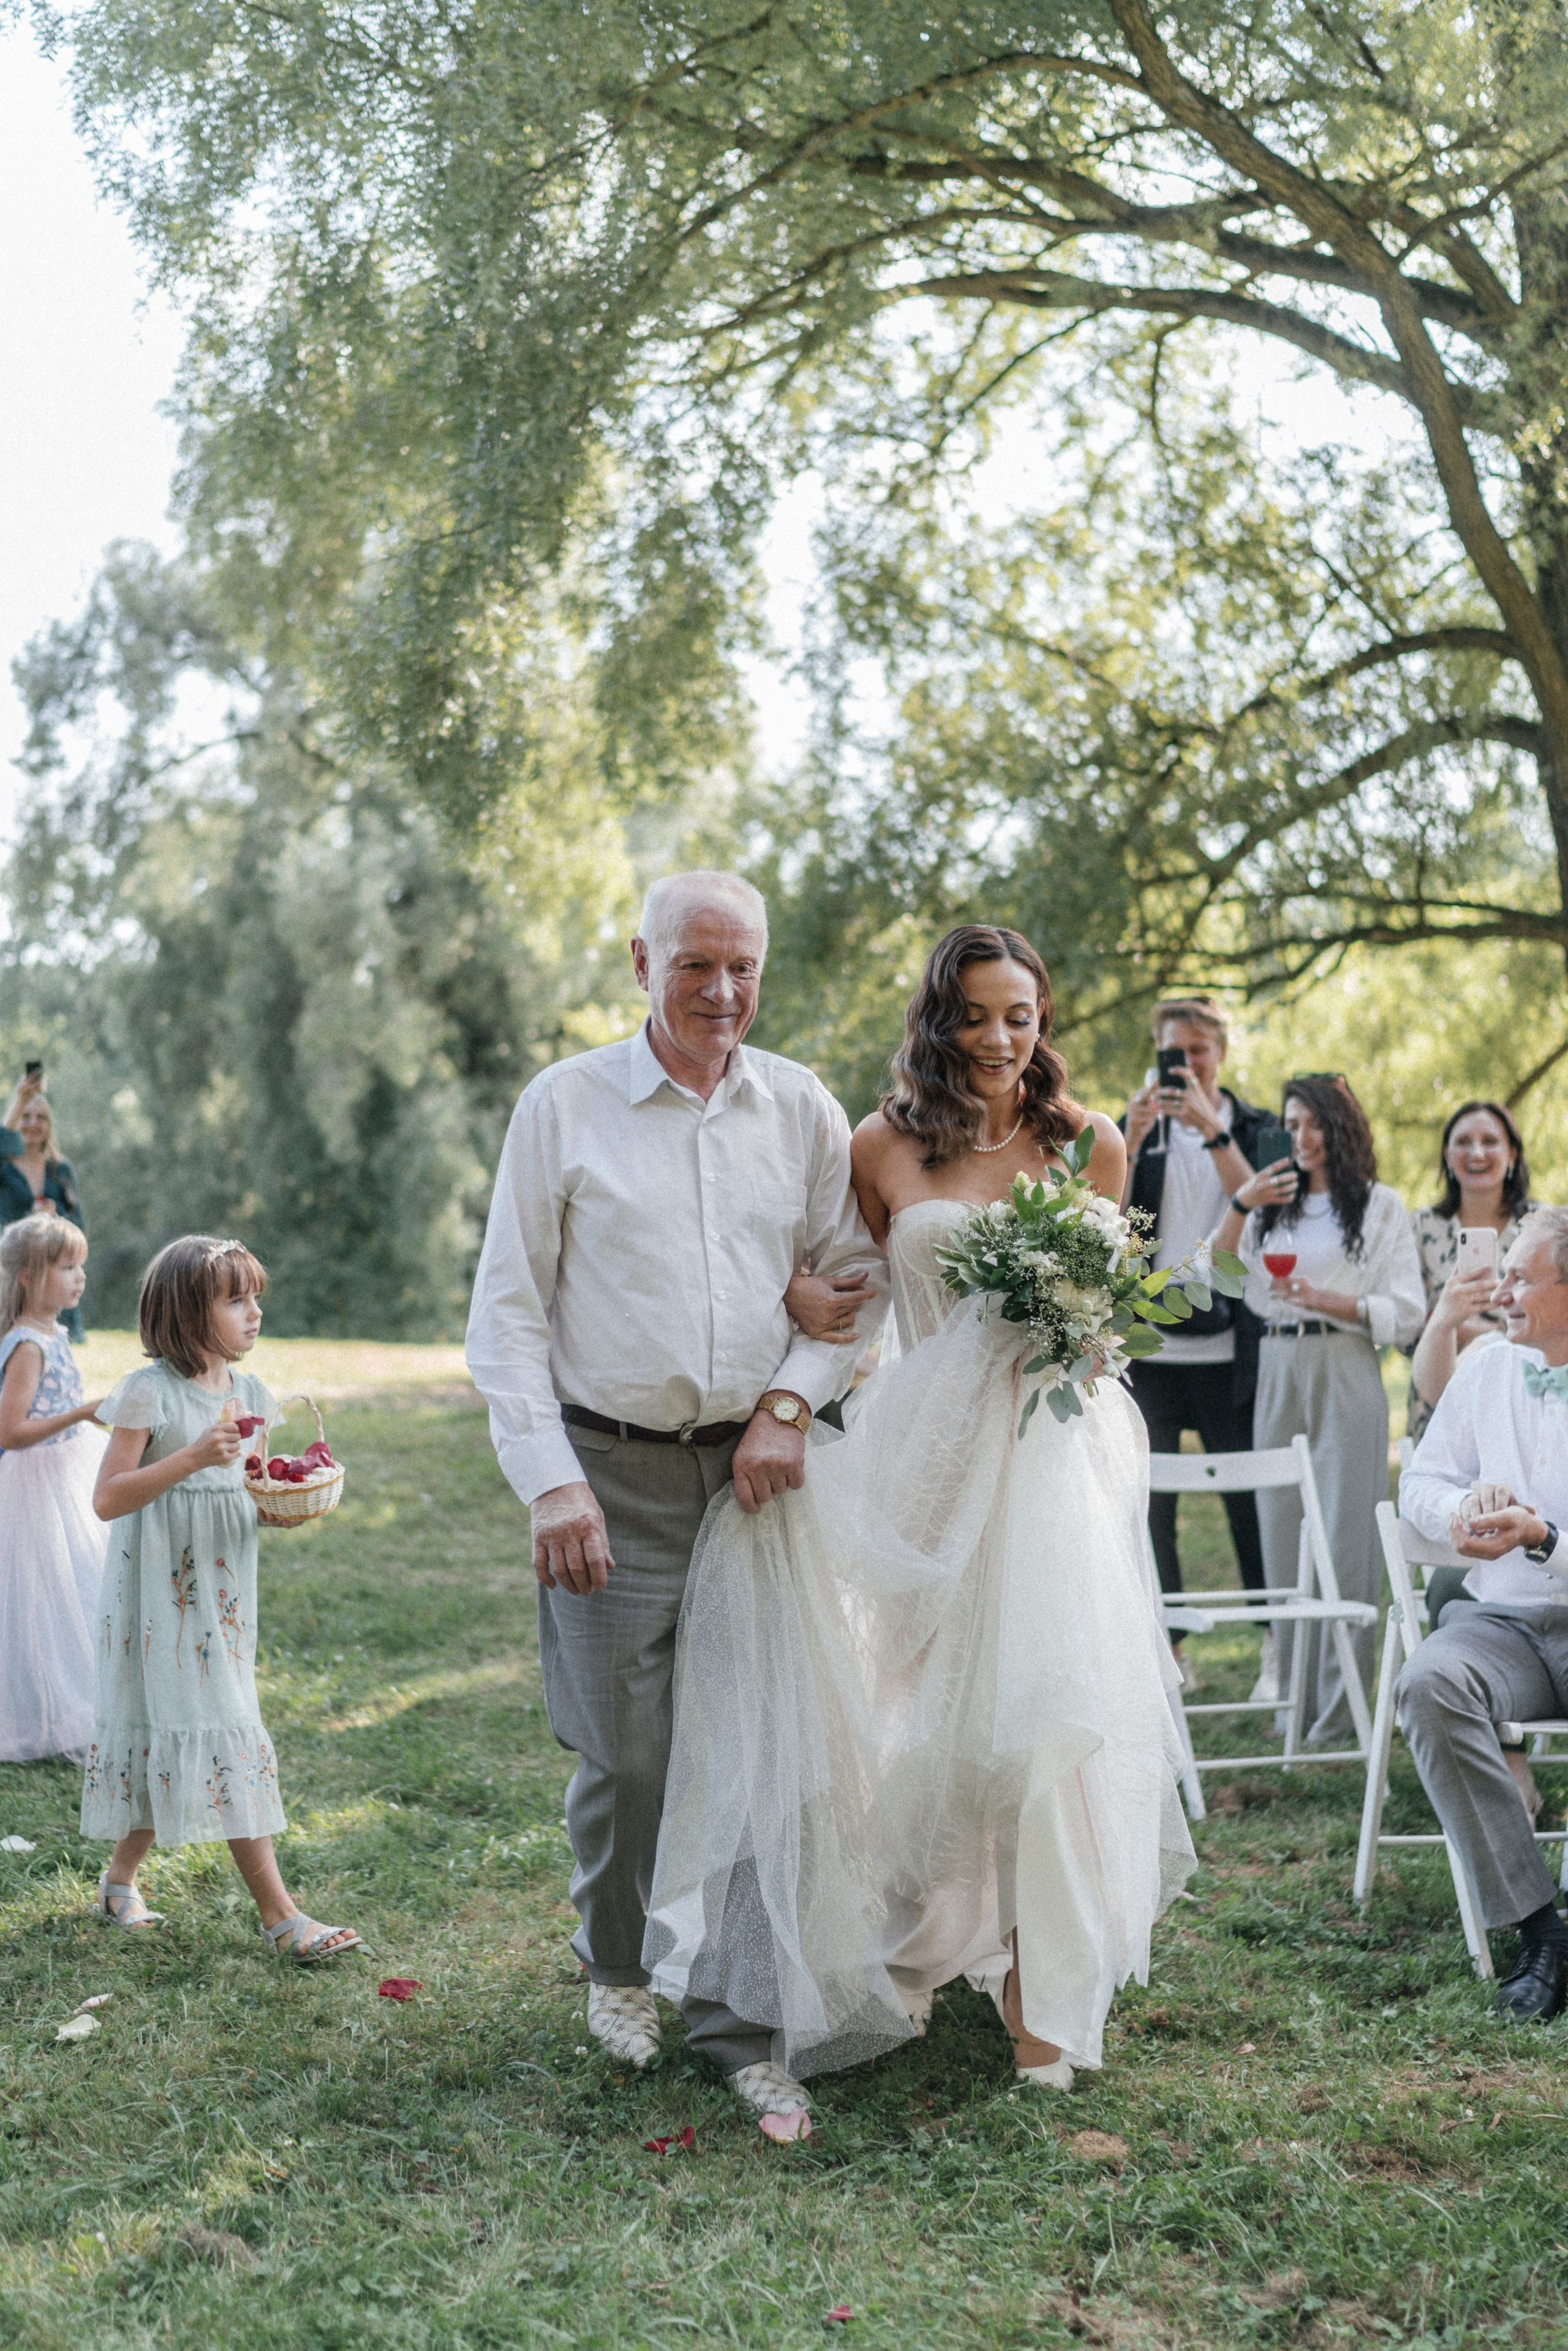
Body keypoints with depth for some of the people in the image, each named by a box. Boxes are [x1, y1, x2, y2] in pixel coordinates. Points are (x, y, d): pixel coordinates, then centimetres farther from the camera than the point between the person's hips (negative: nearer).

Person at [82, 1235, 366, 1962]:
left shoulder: (249, 1393, 8)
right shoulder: (148, 1392, -12)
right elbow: (107, 1499, -15)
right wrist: (191, 1458, -26)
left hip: (222, 1585, 7)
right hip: (162, 1586, -7)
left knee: (174, 1725, 11)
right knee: (217, 1726, -7)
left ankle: (121, 1875, 29)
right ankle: (277, 1914, -7)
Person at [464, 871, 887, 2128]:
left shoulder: (803, 1111, 6)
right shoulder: (564, 1104, -1)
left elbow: (858, 1278, 11)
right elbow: (508, 1309, -1)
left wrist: (791, 1401, -6)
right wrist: (551, 1483, -9)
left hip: (758, 1469, 2)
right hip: (613, 1475, -2)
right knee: (625, 1754, 3)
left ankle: (738, 2018, 16)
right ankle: (618, 1967, 32)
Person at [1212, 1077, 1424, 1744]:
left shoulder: (1381, 1205, 6)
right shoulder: (1275, 1201, 17)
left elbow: (1406, 1314, 0)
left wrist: (1329, 1301, -13)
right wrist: (1240, 1206, -3)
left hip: (1345, 1376, -4)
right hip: (1277, 1375, 4)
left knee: (1343, 1542, -6)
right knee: (1282, 1537, 3)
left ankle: (1339, 1712, -4)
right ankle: (1295, 1703, 10)